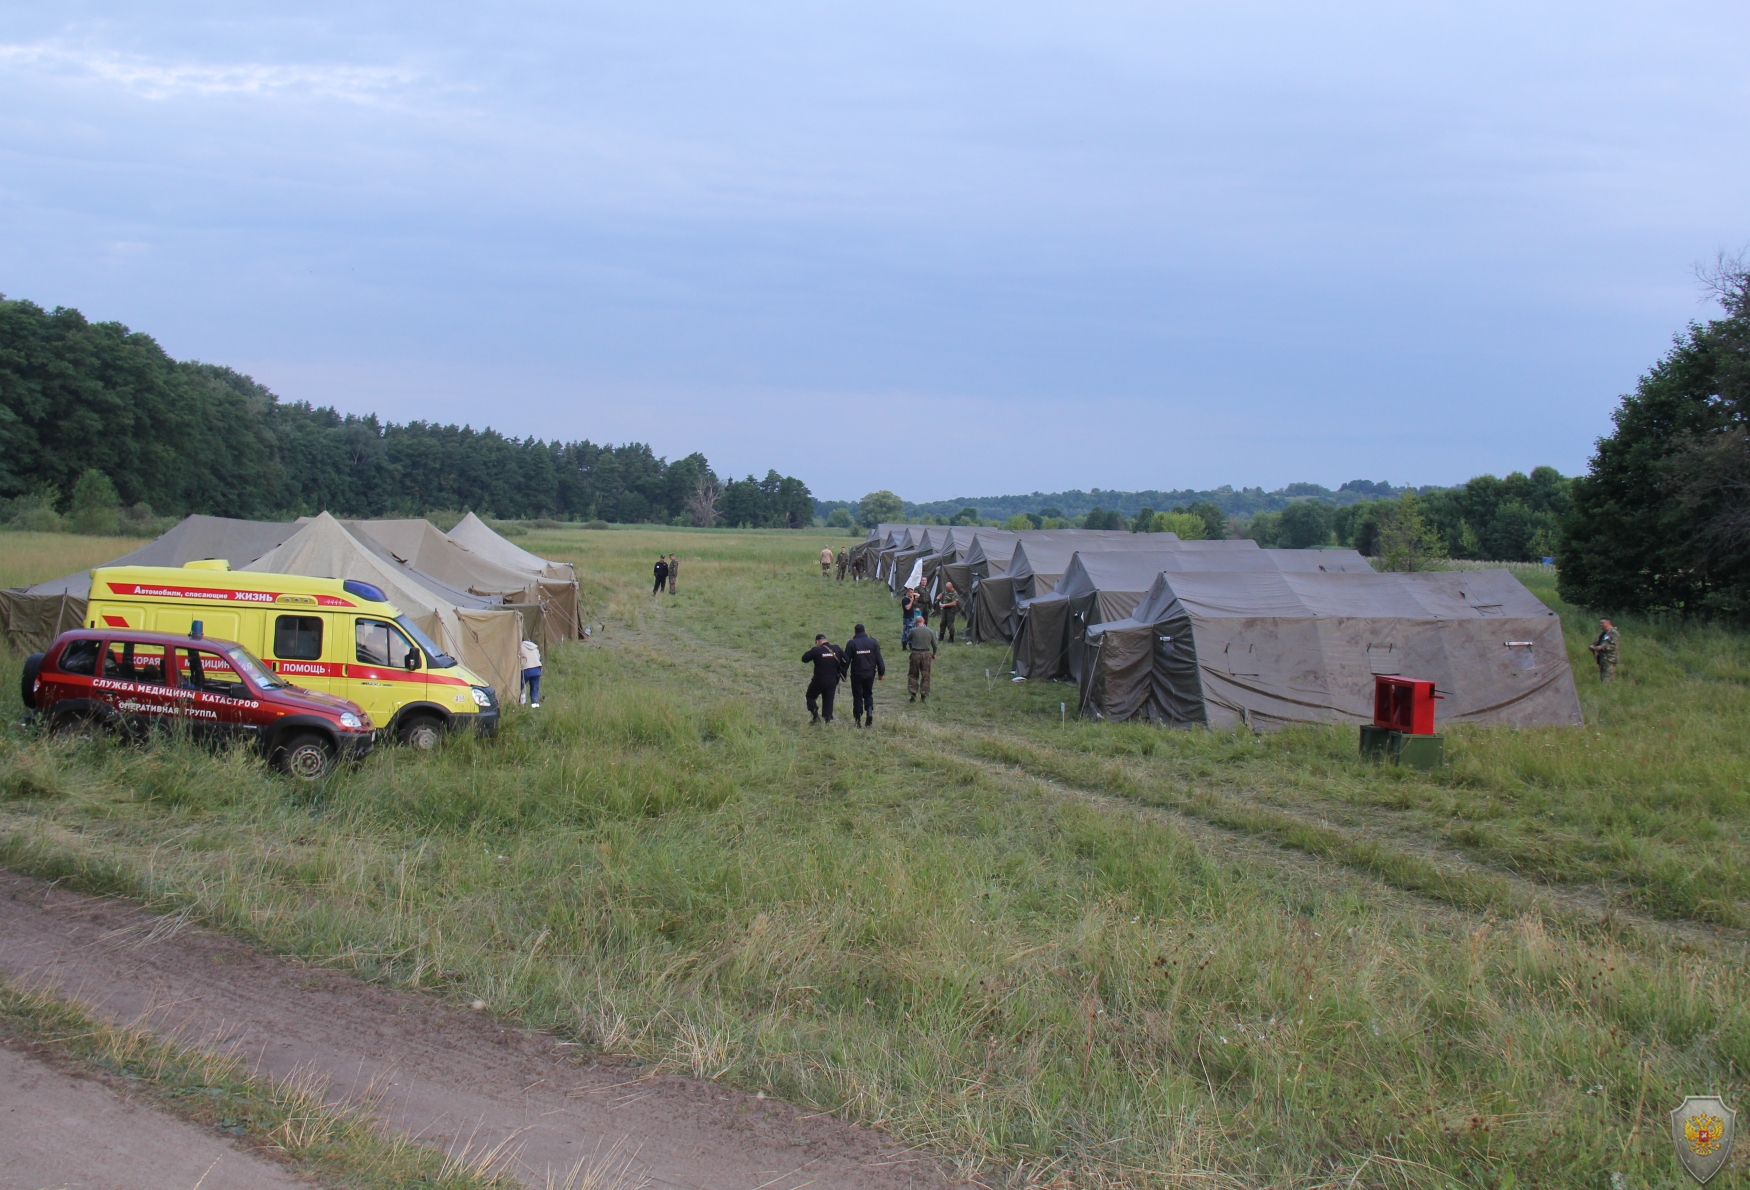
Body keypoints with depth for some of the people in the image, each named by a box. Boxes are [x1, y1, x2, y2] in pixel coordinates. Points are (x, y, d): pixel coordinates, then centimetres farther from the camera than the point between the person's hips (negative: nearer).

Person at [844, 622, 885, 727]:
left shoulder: (851, 643, -6)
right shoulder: (873, 642, 0)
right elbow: (879, 659, 1)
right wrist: (881, 672, 9)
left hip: (856, 674, -2)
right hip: (870, 674, 2)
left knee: (857, 696, 6)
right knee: (868, 694, 18)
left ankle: (858, 721, 4)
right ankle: (869, 711, -8)